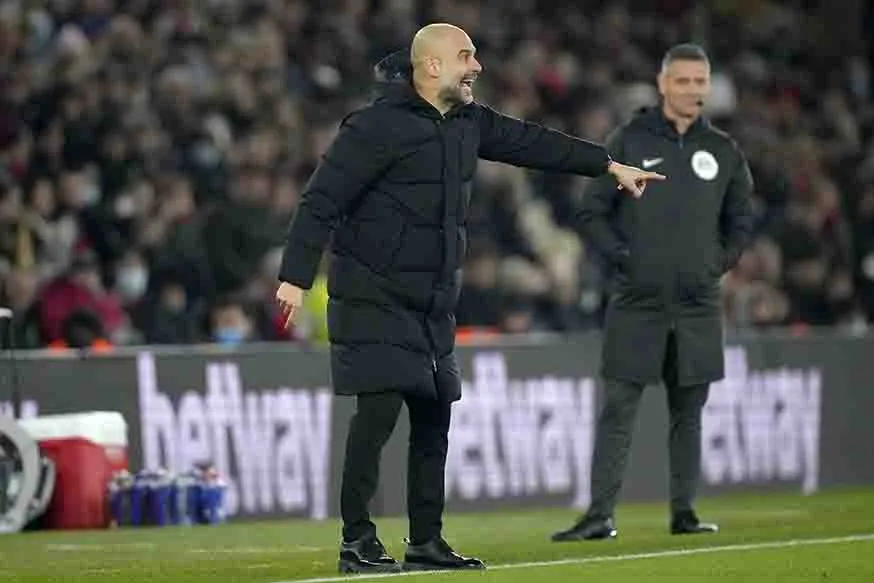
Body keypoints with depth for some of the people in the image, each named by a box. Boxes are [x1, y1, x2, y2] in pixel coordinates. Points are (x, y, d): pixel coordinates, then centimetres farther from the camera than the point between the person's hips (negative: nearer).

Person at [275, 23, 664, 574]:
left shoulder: (467, 122, 10)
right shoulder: (378, 126, -15)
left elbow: (530, 141, 23)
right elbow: (323, 199, -17)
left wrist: (610, 165, 28)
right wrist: (296, 277, -24)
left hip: (433, 304, 8)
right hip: (373, 300, -8)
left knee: (434, 420, 8)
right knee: (379, 409, -14)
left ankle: (426, 542, 17)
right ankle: (357, 542, -9)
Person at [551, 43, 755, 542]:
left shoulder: (723, 151, 9)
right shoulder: (628, 142, 1)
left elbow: (742, 220, 20)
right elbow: (592, 213, 3)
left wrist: (721, 261, 7)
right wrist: (621, 257, -7)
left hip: (698, 307, 3)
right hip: (637, 304, -3)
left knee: (689, 412, 7)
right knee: (618, 410, -5)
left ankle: (684, 512, 14)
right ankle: (601, 515, -5)